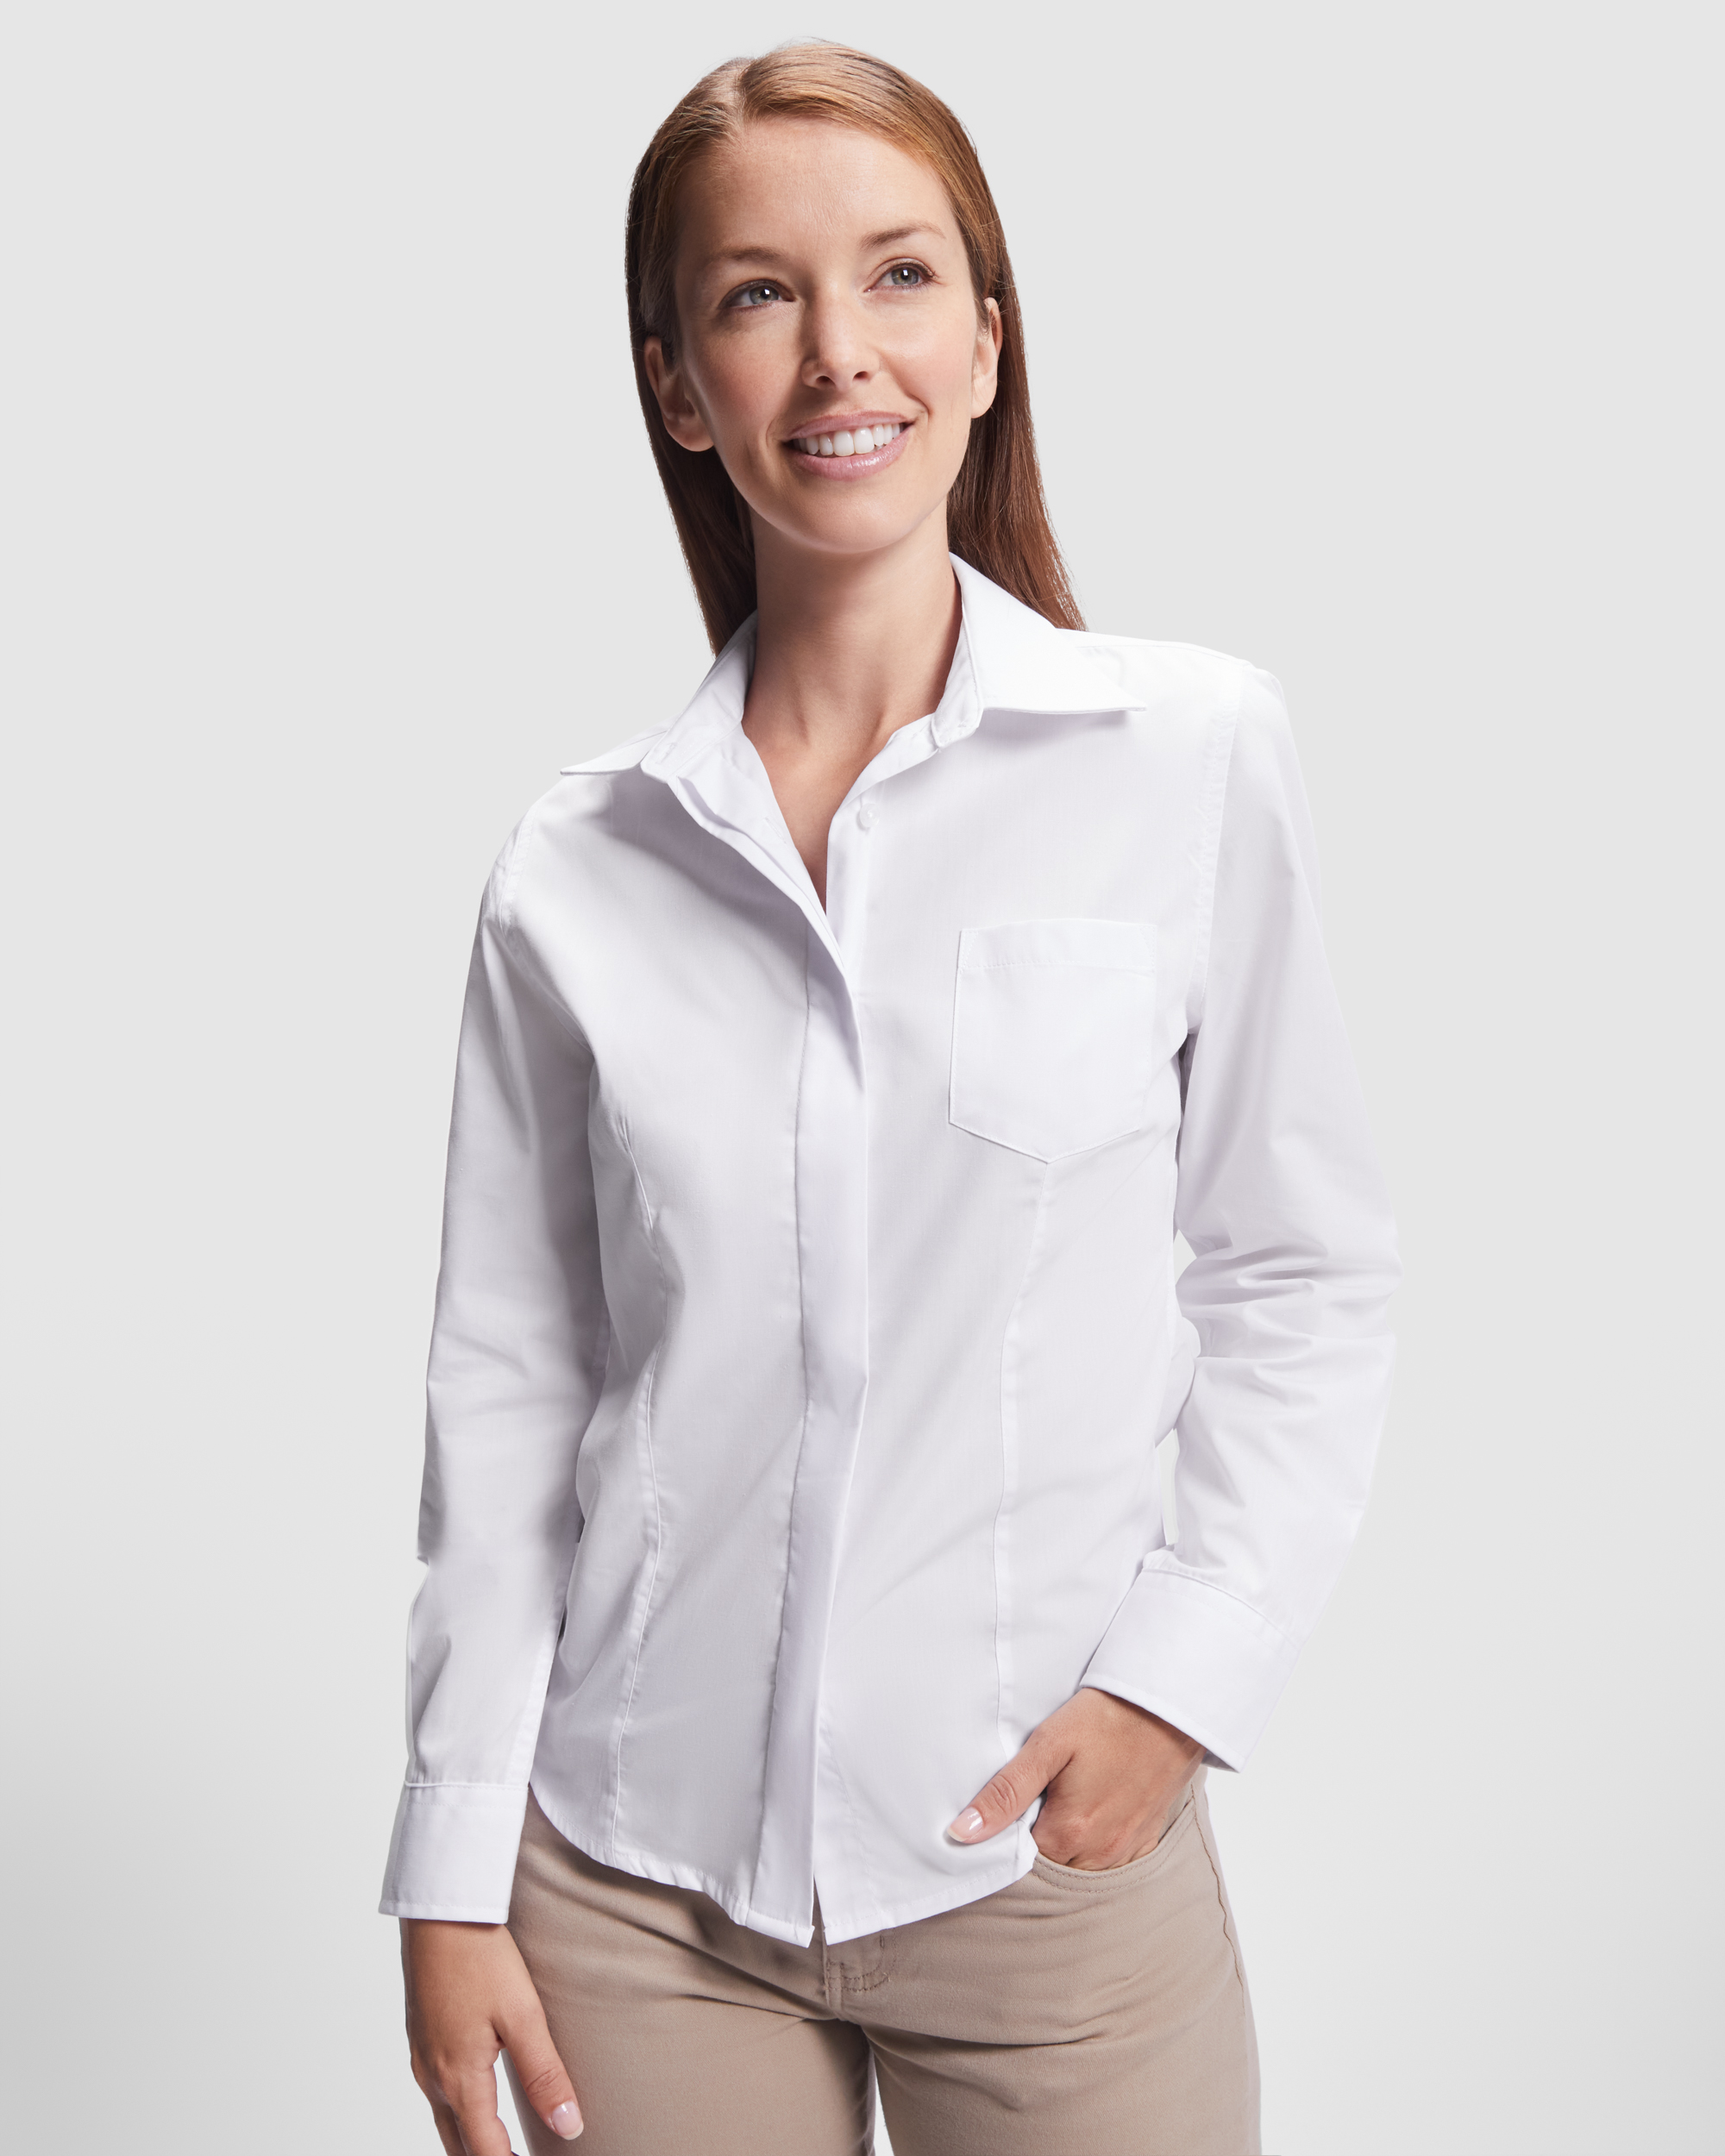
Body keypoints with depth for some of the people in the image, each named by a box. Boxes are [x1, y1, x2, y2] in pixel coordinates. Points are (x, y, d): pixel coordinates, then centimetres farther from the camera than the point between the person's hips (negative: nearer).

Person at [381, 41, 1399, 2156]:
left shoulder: (1195, 756, -6)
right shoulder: (574, 870, -1)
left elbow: (1309, 1271, 1)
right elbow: (508, 1383, 2)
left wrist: (1180, 1669, -8)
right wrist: (453, 1878, 3)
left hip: (1045, 1859, -1)